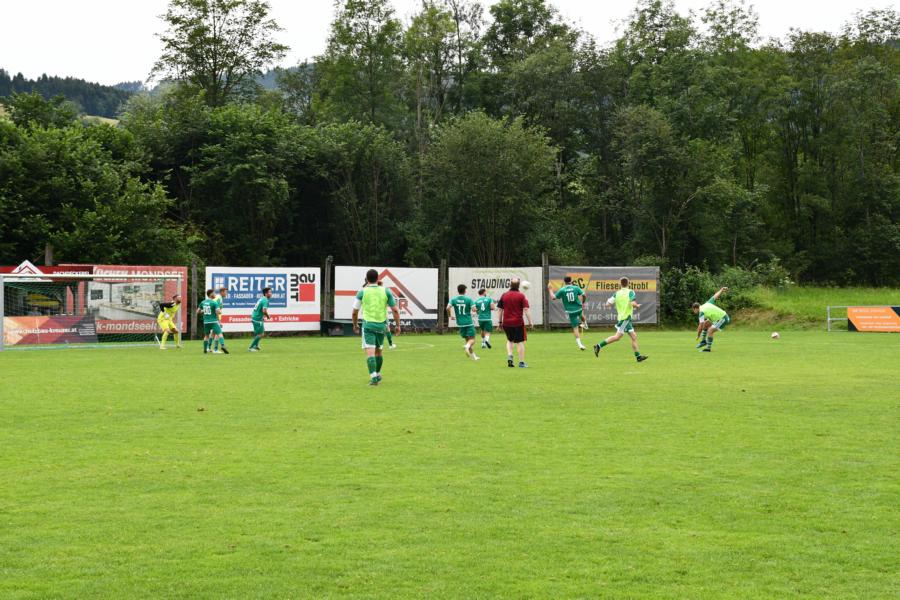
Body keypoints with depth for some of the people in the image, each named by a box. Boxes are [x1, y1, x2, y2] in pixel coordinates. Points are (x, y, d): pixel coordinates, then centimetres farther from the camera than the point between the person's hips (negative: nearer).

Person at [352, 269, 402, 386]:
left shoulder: (362, 292, -2)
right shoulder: (385, 291, 2)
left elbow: (355, 312, 4)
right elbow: (395, 310, 2)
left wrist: (355, 325, 20)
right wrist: (398, 325, 11)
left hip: (368, 324, -3)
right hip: (381, 325, 3)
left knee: (370, 352, -8)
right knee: (378, 351, 20)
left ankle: (374, 377, -22)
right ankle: (377, 375, 34)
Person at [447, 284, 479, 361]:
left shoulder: (453, 299, -1)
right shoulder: (468, 299, -8)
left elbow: (448, 308, -13)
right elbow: (473, 309, -16)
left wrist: (450, 316, 4)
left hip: (460, 323, 4)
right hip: (469, 323, -4)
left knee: (467, 339, 16)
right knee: (472, 339, -2)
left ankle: (473, 355, 17)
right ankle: (467, 346, -35)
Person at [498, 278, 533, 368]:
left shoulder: (504, 295, 4)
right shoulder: (521, 296, -6)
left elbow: (500, 309, 7)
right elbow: (526, 309, -11)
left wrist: (500, 322, 16)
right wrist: (530, 321, -8)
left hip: (506, 323, 3)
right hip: (518, 322, -3)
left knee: (509, 340, 23)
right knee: (520, 342, 6)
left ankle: (509, 356, 2)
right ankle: (521, 362, 5)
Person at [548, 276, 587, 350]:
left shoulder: (562, 290, -5)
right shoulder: (576, 288, -3)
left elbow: (553, 297, -2)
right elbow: (584, 295, -7)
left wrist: (550, 290, 13)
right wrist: (583, 302, 12)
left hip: (571, 311, -1)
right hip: (579, 308, 1)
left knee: (575, 328, 1)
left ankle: (579, 343, -5)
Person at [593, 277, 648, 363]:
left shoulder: (617, 293, 7)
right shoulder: (630, 292, -7)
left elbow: (608, 303, 3)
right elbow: (632, 303, -21)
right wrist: (637, 306, 0)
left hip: (621, 317, 7)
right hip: (626, 317, -7)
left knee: (634, 336, 8)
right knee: (617, 336, -10)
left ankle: (638, 356, 7)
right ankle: (599, 346, -12)